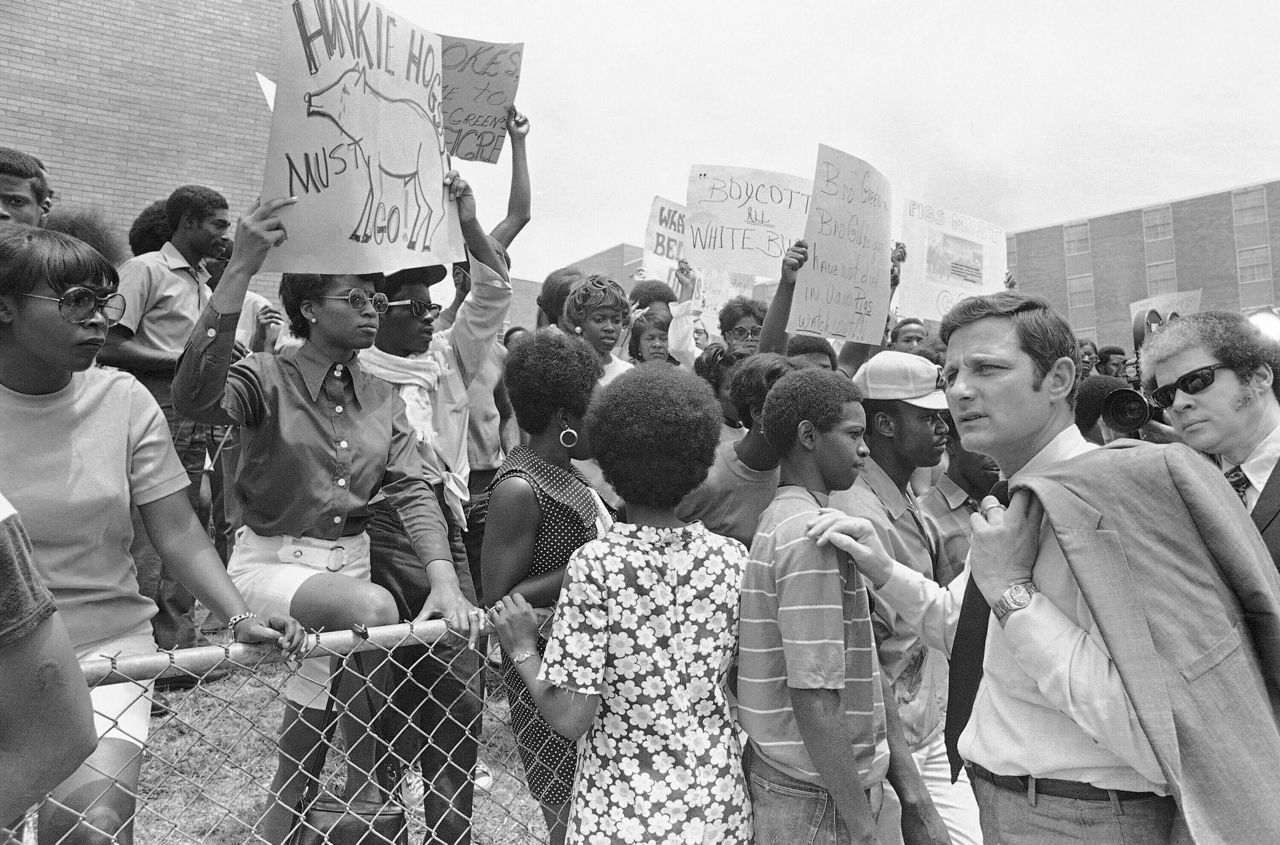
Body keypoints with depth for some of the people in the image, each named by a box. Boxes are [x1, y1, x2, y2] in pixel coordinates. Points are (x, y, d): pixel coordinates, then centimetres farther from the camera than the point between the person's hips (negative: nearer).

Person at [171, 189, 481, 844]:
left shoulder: (382, 398, 4)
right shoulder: (268, 379, -10)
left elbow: (412, 490, -5)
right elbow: (194, 399, -32)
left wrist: (445, 580, -21)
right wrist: (240, 269, -38)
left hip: (349, 561, 6)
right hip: (272, 561, -5)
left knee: (316, 709, 13)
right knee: (372, 608, -32)